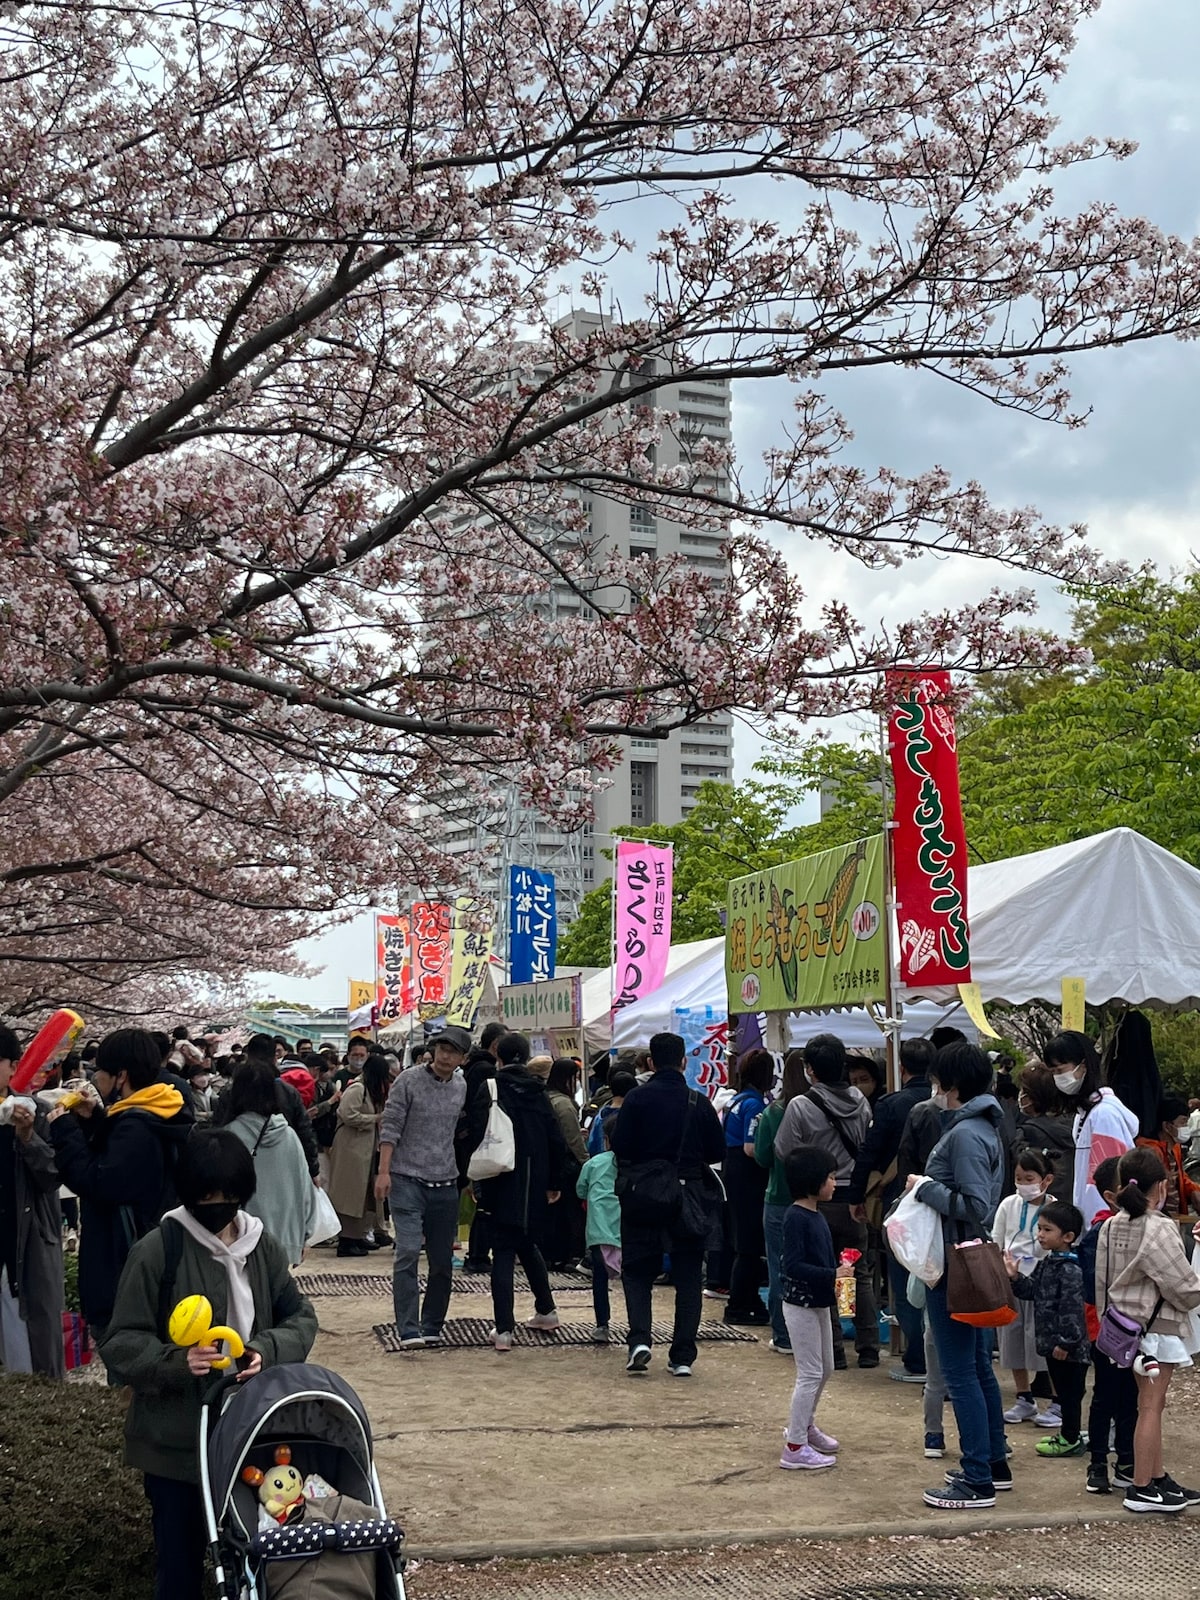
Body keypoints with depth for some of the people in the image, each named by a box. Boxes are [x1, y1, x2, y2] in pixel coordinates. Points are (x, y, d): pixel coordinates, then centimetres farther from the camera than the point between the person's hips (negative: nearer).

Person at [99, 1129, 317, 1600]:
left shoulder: (263, 1247, 3)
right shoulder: (156, 1251, -11)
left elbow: (300, 1319, 7)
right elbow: (121, 1344, -9)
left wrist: (268, 1351, -15)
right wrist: (176, 1361, -27)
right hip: (175, 1438, -3)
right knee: (180, 1559, 6)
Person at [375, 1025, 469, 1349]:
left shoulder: (463, 1088, 9)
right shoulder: (409, 1080, -5)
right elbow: (390, 1127, -6)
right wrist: (384, 1171, -13)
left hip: (445, 1185, 5)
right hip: (407, 1180, -5)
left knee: (442, 1261, 7)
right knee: (408, 1253, -15)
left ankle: (432, 1328, 19)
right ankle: (409, 1331, -15)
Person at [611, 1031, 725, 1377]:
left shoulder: (637, 1098, -9)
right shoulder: (699, 1103, -4)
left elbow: (619, 1147, -10)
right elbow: (717, 1151, 0)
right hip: (689, 1197, 1)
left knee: (637, 1271, 12)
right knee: (688, 1277, 9)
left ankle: (639, 1339, -8)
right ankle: (682, 1357, 6)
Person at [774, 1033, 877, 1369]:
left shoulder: (801, 1106, -15)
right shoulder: (861, 1103, 1)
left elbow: (783, 1152, -9)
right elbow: (870, 1148, 9)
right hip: (853, 1199, 4)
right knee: (860, 1273, 13)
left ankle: (833, 1350, 6)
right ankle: (868, 1348, 15)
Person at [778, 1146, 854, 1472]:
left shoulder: (816, 1216, 8)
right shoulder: (796, 1218, -20)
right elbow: (793, 1266, -25)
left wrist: (837, 1277, -2)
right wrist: (832, 1275, -28)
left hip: (819, 1302, 9)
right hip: (800, 1304, -9)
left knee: (824, 1369, 20)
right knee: (810, 1374, -5)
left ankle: (805, 1426, 38)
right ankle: (795, 1448, 2)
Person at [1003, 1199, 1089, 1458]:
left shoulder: (1071, 1271, -21)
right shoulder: (1046, 1263, 9)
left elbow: (1072, 1309, -22)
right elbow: (1031, 1291, 15)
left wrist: (1065, 1342, -22)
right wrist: (1015, 1277, -2)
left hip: (1069, 1348, -9)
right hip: (1052, 1342, 9)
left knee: (1069, 1392, 2)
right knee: (1063, 1391, 18)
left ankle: (1071, 1439, 12)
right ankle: (1068, 1434, 29)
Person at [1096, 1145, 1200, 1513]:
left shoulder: (1110, 1227, 4)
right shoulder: (1159, 1230, -19)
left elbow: (1102, 1280, 10)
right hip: (1158, 1326, -8)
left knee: (1150, 1403, 16)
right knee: (1151, 1406, -2)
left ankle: (1158, 1479, 23)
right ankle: (1142, 1489, 3)